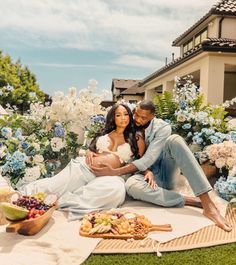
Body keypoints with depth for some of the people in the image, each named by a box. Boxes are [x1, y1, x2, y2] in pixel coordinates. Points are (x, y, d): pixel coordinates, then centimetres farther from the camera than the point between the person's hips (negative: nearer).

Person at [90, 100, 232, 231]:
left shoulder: (162, 127, -13)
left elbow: (148, 160, -23)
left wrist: (115, 172, -33)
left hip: (164, 172, 0)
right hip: (146, 175, 1)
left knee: (174, 140, -32)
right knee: (131, 185, -39)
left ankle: (207, 204, -40)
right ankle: (185, 200, -28)